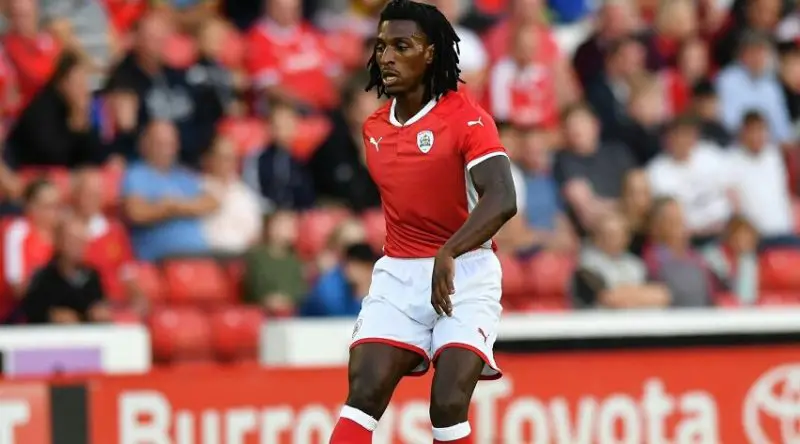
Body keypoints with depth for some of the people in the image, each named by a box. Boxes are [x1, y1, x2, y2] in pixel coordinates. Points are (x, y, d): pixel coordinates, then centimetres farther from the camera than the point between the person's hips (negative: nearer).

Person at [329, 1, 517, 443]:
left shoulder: (466, 117, -12)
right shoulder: (374, 128, 9)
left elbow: (502, 200, -26)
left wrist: (448, 254, -38)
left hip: (465, 274, -5)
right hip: (397, 274, 5)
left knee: (448, 406, -18)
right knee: (363, 396, -12)